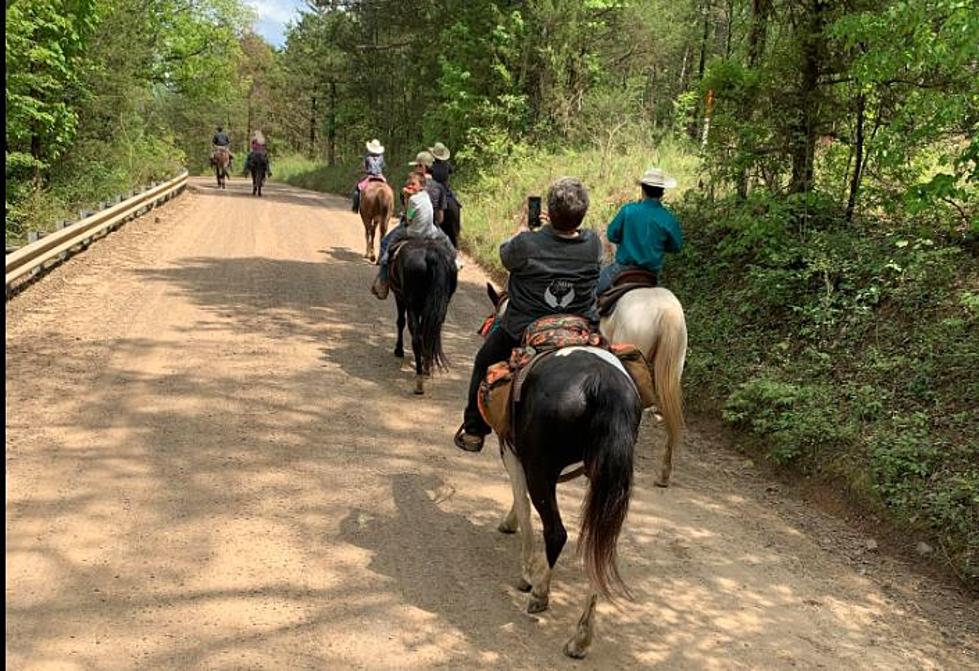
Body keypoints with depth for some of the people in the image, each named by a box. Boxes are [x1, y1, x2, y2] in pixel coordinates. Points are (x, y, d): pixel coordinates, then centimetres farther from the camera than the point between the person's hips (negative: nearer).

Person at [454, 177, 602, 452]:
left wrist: (525, 227, 16)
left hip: (520, 335, -2)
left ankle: (473, 432, 34)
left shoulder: (527, 244, -22)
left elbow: (505, 256, 1)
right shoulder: (593, 245, -13)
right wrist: (551, 226, 16)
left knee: (484, 365, 25)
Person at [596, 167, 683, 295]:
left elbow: (611, 235, -5)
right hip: (651, 271, 2)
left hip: (624, 266, -2)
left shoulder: (628, 210, -14)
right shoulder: (668, 219, -11)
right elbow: (677, 246, 1)